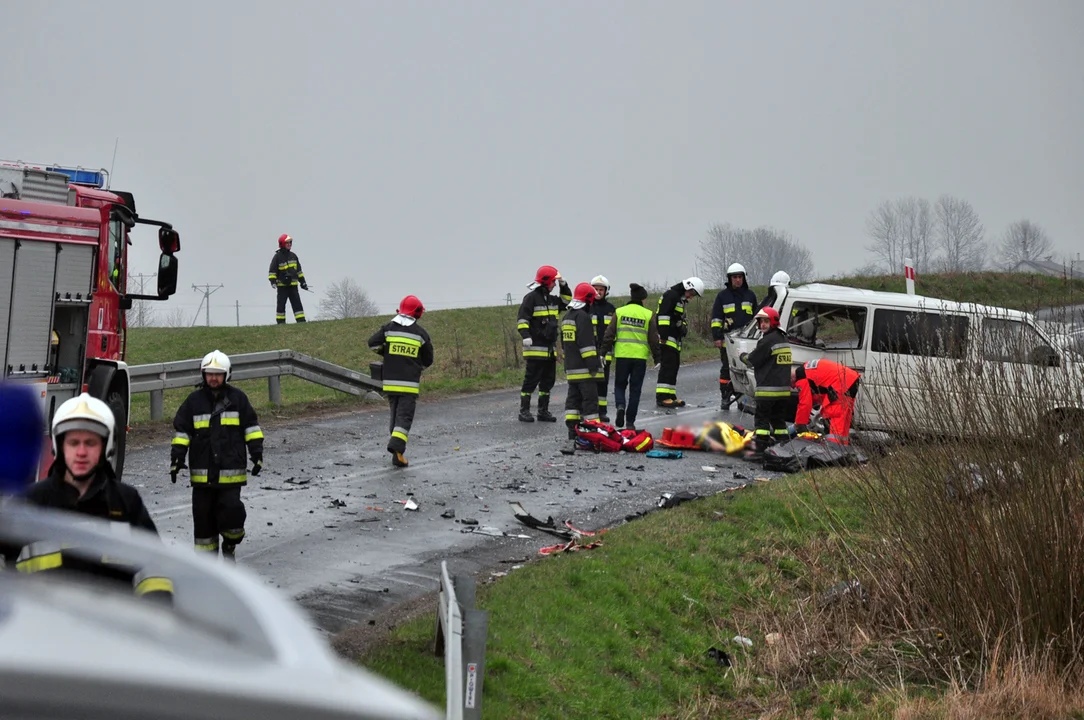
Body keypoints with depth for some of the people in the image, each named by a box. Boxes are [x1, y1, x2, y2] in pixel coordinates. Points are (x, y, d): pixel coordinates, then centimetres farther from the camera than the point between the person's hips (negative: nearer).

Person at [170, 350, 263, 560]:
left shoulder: (238, 398, 5)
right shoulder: (194, 401, 6)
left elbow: (251, 427, 9)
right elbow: (182, 431, 9)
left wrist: (257, 454, 2)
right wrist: (177, 457, 1)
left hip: (231, 470, -2)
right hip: (202, 471, 2)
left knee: (231, 510, -11)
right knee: (203, 514, 4)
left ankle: (230, 545, 14)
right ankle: (206, 554, 16)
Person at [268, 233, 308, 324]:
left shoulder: (293, 256, 11)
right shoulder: (277, 257, -5)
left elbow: (298, 270, 19)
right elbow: (272, 271, -5)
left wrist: (303, 282, 18)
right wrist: (273, 281, -18)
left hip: (293, 285, 4)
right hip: (282, 286, -4)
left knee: (297, 304, -1)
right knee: (281, 305, 0)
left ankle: (301, 321, -2)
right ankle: (281, 322, 5)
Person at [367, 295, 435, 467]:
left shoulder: (389, 328, 2)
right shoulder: (421, 333, -1)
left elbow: (373, 344, -5)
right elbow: (428, 360, 6)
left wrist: (386, 353, 13)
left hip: (390, 382, 3)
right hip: (410, 383, -3)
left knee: (395, 415, 15)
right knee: (405, 416, -4)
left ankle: (398, 453, 17)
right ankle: (397, 444, -28)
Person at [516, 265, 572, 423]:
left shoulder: (552, 300, 16)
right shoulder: (531, 298, -8)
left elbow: (566, 301, 30)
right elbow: (523, 319, -14)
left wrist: (564, 286, 15)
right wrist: (526, 336, -25)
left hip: (550, 349, 9)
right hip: (536, 348, -9)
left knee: (548, 380, 11)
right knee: (531, 380, -7)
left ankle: (543, 410, 18)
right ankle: (524, 411, -2)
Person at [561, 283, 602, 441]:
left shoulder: (566, 317, 17)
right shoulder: (583, 316, -14)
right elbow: (587, 343, -21)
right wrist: (592, 363, -20)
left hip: (571, 367, 9)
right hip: (584, 368, -9)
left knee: (573, 398, 11)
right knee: (590, 398, -6)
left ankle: (573, 430, 9)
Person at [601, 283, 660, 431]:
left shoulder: (619, 312, 3)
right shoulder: (648, 314, 0)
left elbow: (609, 334, 1)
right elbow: (653, 339, 2)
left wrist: (604, 352, 7)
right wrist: (656, 359, 9)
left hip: (622, 356, 1)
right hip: (640, 357, -1)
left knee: (620, 385, 15)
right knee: (635, 389, 8)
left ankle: (620, 406, -14)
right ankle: (630, 422, 6)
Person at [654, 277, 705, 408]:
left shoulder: (681, 299, 23)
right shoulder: (671, 295, -10)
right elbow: (663, 314, -20)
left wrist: (684, 328, 16)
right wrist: (663, 335, -25)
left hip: (675, 339, 11)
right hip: (666, 338, -11)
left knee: (674, 366, 10)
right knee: (667, 366, -14)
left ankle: (670, 397, 14)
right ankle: (662, 397, -18)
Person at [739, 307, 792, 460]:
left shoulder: (767, 341, -14)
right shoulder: (783, 339, 15)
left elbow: (752, 360, -8)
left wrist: (743, 356, 12)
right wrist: (749, 356, 17)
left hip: (768, 389, -9)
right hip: (784, 389, 9)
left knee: (761, 419, -4)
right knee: (778, 419, 15)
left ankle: (759, 450, -7)